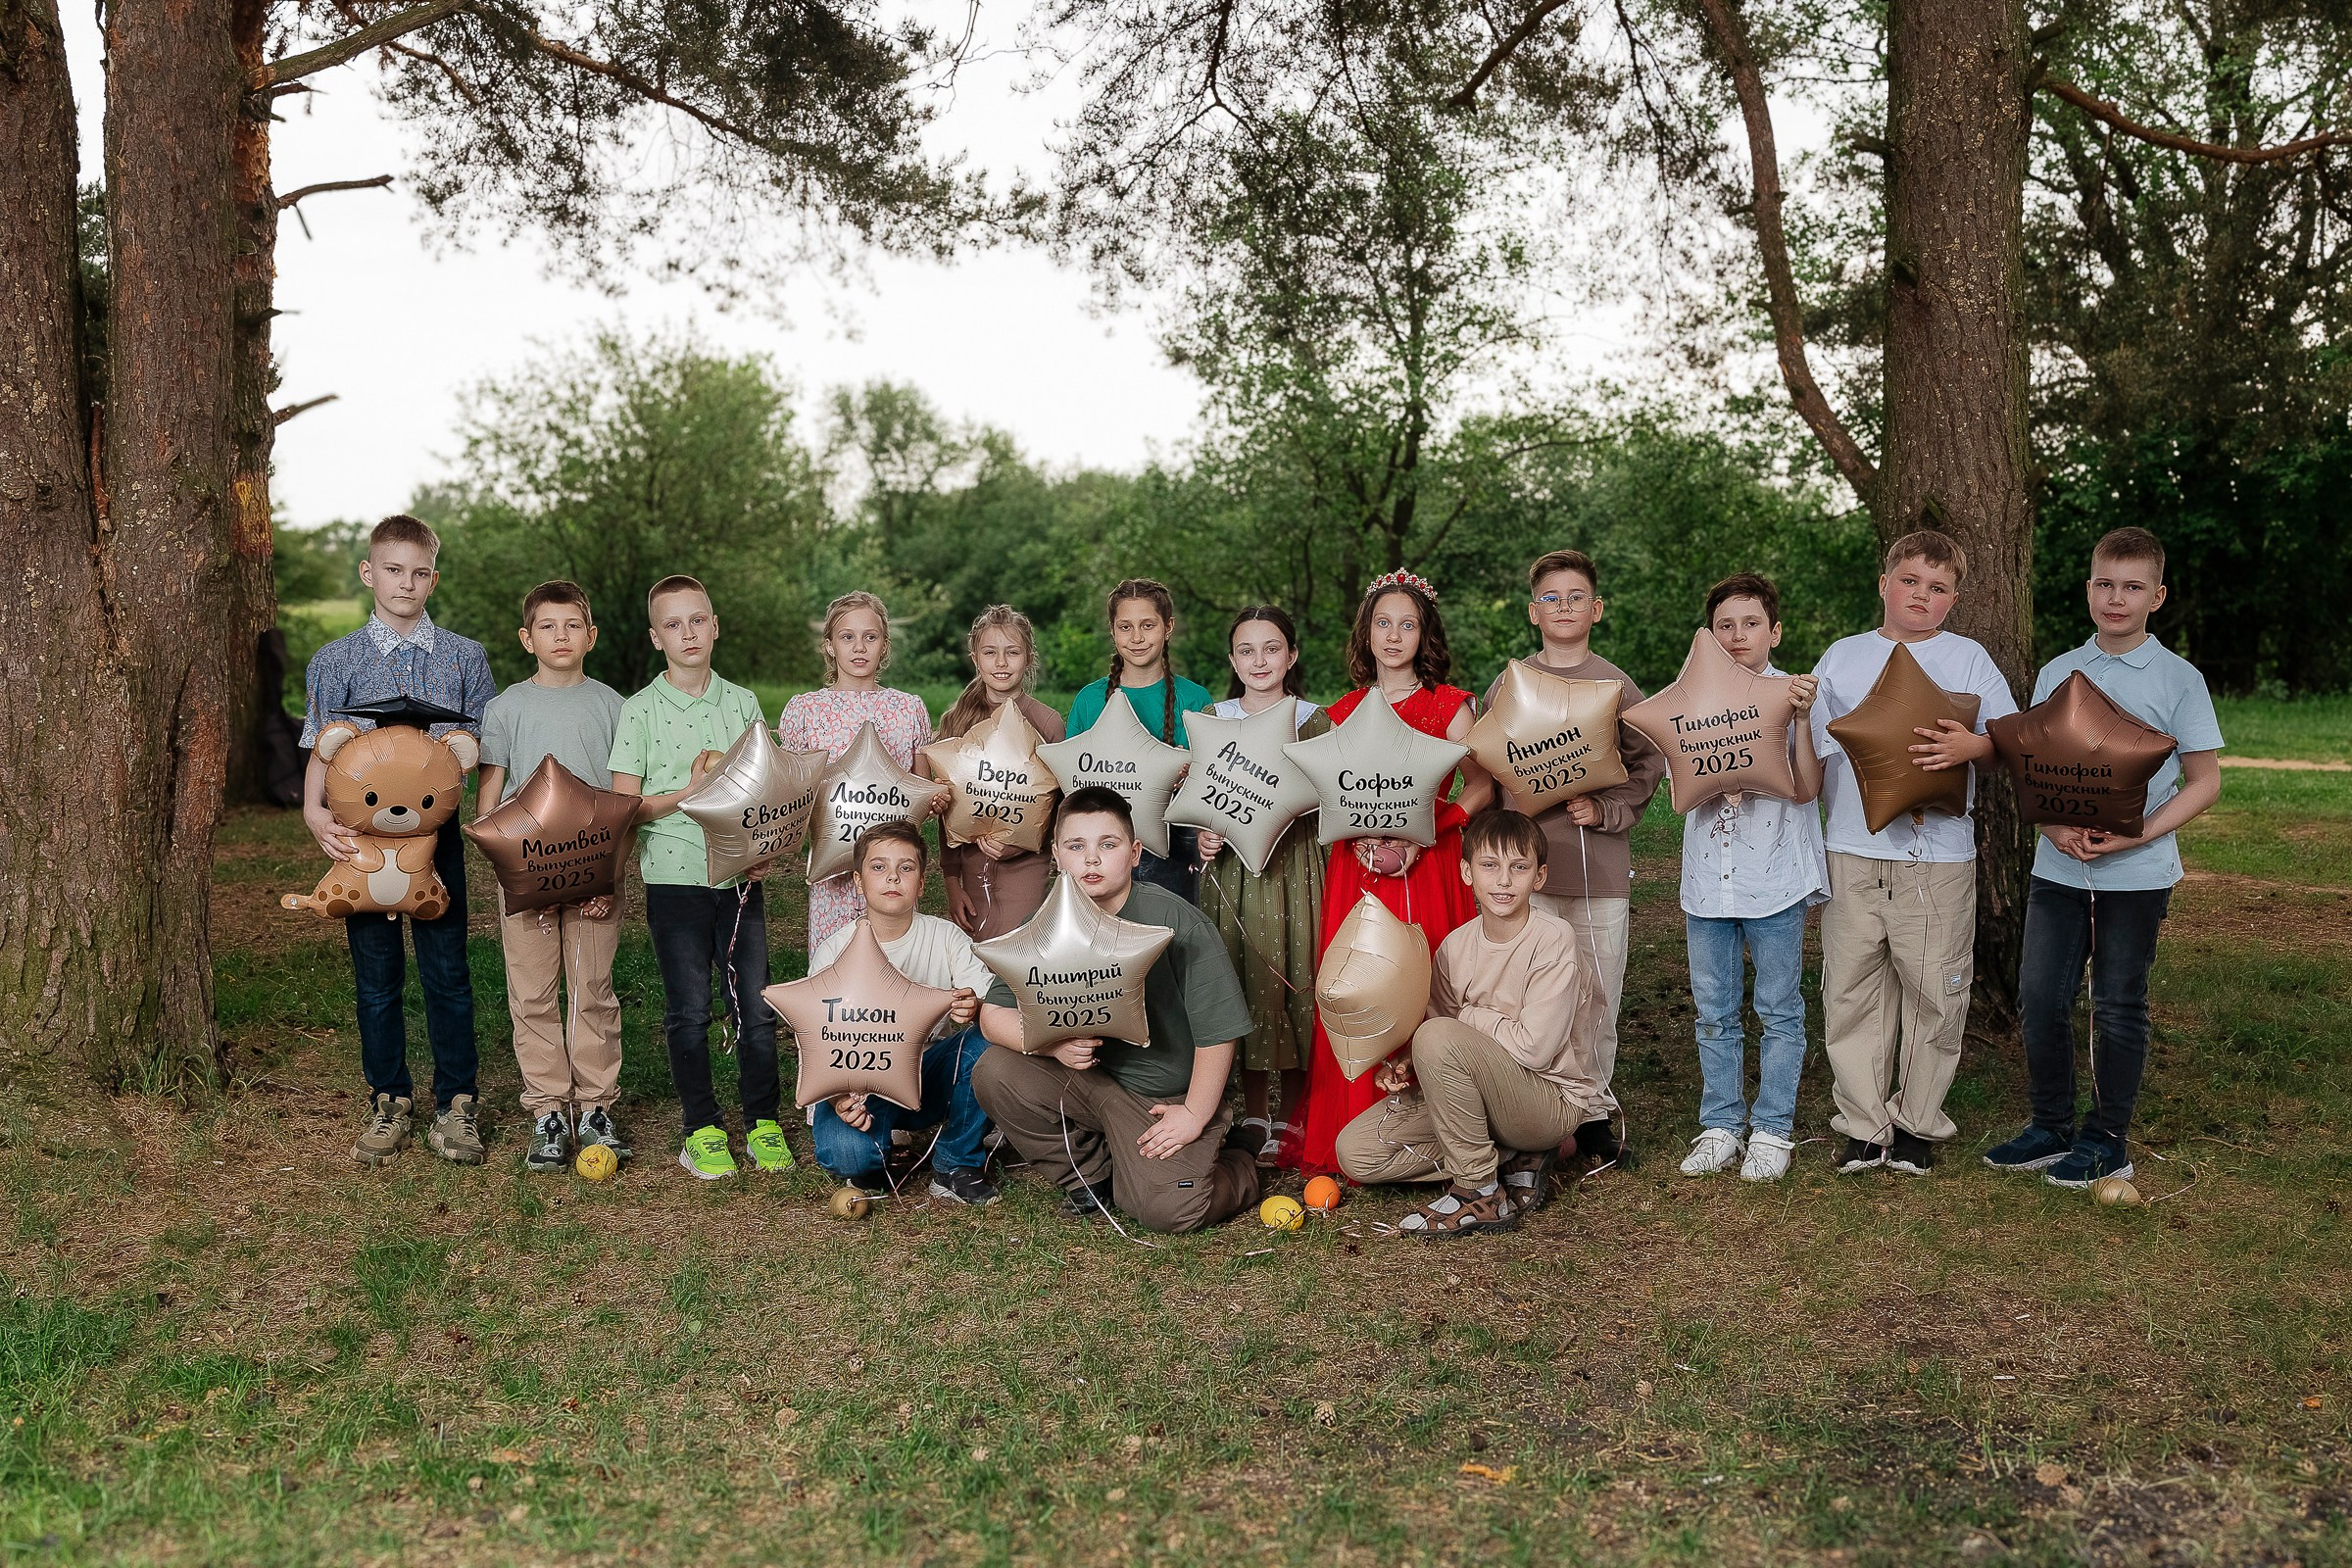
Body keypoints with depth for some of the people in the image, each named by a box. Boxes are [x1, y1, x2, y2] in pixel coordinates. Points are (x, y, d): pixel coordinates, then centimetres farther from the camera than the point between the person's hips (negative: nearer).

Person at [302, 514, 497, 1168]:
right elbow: (321, 749, 2)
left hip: (436, 828, 0)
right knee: (376, 974, 8)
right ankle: (388, 1103, 21)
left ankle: (456, 1103, 13)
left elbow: (487, 740, 11)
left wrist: (469, 747, -12)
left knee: (447, 969, 2)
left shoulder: (464, 657, 5)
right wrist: (315, 812, -13)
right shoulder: (335, 661, 4)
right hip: (362, 831, 0)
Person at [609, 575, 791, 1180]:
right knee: (689, 1011, 4)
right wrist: (688, 793, -17)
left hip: (741, 879, 2)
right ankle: (701, 1128, 18)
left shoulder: (742, 703, 7)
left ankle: (764, 1122, 18)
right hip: (675, 879, -2)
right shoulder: (641, 710, -1)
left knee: (755, 1006, 4)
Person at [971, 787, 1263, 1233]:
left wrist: (1195, 1115, -13)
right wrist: (1055, 1044, -21)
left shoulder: (1179, 924, -19)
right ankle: (1091, 1174, 4)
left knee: (1165, 1208, -22)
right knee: (994, 1072, -17)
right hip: (1086, 1076, 4)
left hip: (1167, 1095, -4)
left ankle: (1236, 1162, 15)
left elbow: (1217, 1030, -15)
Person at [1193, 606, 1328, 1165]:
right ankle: (1254, 1119, 14)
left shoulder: (1313, 720, 5)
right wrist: (1204, 836, -7)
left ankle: (1290, 1122, 10)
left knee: (1296, 980, -3)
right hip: (1232, 865, 1)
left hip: (1294, 863, -1)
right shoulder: (1211, 719, 9)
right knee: (1245, 984, 2)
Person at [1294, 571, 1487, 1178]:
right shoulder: (1344, 711, 13)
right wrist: (1362, 836, -7)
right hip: (1357, 867, 3)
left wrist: (1419, 835, -14)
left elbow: (1481, 787, -2)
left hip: (1428, 867, -2)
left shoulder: (1448, 704, 4)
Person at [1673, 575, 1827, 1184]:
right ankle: (1721, 1126, 20)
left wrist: (1802, 718, -19)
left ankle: (1772, 1130, 15)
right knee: (1715, 1013, 10)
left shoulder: (1794, 696, -1)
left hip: (1775, 877, -3)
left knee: (1779, 1011, 5)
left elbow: (1806, 789, -10)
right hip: (1708, 877, 3)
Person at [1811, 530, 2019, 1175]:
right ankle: (1863, 1124, 15)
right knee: (1851, 989, 4)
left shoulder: (1968, 658, 7)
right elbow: (1816, 752, 15)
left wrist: (1971, 746, -19)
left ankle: (1917, 1122, 18)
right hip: (1853, 851, 2)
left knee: (1933, 989, 2)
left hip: (1938, 853, -2)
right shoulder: (1842, 657, 12)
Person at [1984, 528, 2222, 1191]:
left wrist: (2138, 834, -17)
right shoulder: (2056, 673, 7)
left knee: (2118, 1007, 5)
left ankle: (2107, 1141, 19)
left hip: (2137, 874, -3)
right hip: (2057, 867, 3)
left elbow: (2204, 782, -3)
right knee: (2039, 998, 4)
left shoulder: (2179, 679, -3)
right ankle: (2050, 1128, 20)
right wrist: (2055, 826, -11)